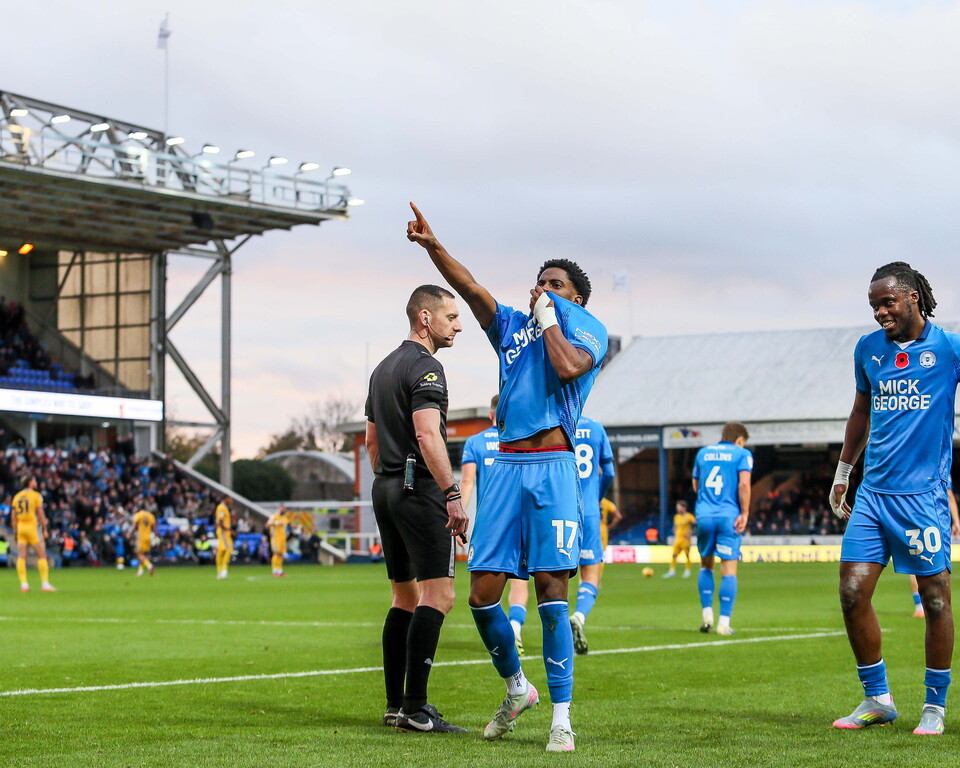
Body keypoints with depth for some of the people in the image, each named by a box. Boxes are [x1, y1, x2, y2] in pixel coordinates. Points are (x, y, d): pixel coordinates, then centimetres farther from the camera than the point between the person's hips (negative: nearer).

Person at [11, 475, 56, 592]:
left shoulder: (17, 497, 9)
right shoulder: (36, 496, -5)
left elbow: (14, 516, 10)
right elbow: (41, 514, -9)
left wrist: (16, 530, 16)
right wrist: (45, 530, -3)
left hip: (21, 527, 5)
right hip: (33, 526, -5)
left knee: (21, 557, 4)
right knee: (42, 555, 0)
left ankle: (23, 584, 2)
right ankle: (45, 584, -3)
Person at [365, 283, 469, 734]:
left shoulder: (384, 368, 19)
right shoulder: (425, 367, -10)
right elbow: (427, 435, -22)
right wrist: (452, 494, -24)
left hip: (386, 489, 10)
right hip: (420, 489, -10)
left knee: (405, 599, 13)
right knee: (437, 596, -11)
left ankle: (395, 705, 13)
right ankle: (414, 708, -16)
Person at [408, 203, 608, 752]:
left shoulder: (589, 329, 7)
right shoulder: (512, 326, 21)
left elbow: (568, 367, -15)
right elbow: (470, 287, 8)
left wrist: (549, 318, -2)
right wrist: (433, 247, -4)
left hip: (552, 468, -5)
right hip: (507, 466, 5)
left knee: (551, 589, -9)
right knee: (483, 593, 0)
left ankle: (562, 718, -5)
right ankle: (517, 689, 23)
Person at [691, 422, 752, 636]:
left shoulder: (703, 452, 16)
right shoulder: (742, 454, 2)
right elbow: (744, 484, -10)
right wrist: (744, 514, -6)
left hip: (704, 515, 4)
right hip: (728, 516, -3)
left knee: (706, 565, 18)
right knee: (729, 570, 0)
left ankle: (707, 614, 9)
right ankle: (724, 622, -4)